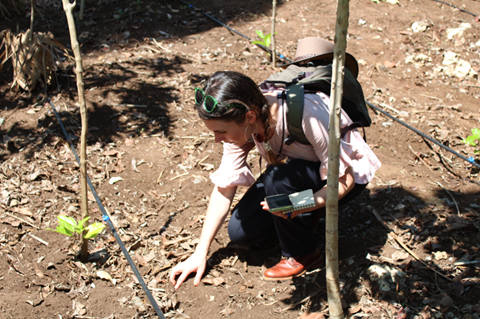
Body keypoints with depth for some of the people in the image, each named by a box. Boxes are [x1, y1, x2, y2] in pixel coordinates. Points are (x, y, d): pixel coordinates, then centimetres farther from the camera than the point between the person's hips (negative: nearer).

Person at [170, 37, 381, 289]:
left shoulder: (306, 114, -38)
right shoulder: (240, 122, -19)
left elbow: (344, 179, -28)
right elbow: (224, 186, -10)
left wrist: (302, 204, -45)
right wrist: (200, 254, -10)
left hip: (347, 173, -5)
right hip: (292, 170, 6)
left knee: (279, 180, -34)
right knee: (240, 232, -8)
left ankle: (302, 254, -9)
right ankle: (303, 220, 15)